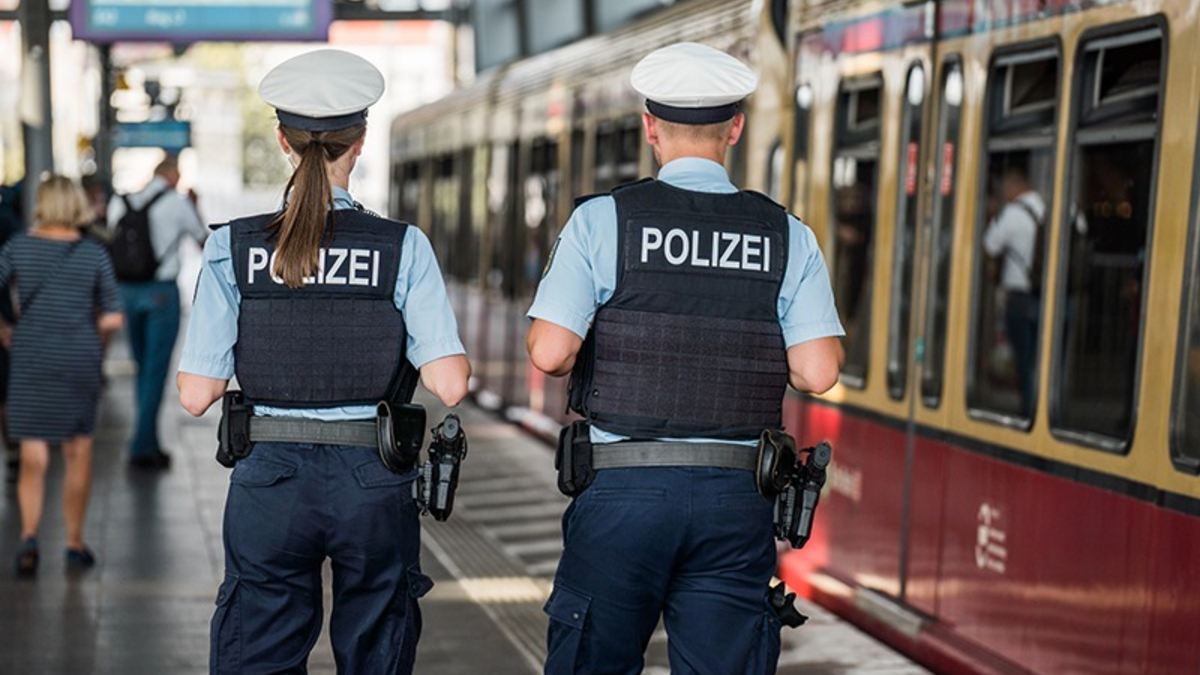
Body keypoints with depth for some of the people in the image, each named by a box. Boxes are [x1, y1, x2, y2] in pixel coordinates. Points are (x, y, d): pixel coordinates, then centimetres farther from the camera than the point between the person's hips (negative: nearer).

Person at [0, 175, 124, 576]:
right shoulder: (94, 254, -4)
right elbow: (113, 318, -5)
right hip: (80, 360, 0)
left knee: (33, 458, 3)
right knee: (78, 453, 15)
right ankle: (75, 543, 21)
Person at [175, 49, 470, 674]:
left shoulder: (232, 248, -5)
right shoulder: (403, 248, -7)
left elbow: (196, 395, -6)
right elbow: (449, 385, -13)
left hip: (269, 480, 0)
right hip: (373, 480, 0)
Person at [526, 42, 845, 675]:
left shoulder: (601, 221, -3)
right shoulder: (788, 236, 4)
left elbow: (550, 353, -11)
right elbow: (817, 373, -4)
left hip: (624, 487, -1)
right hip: (735, 498, 2)